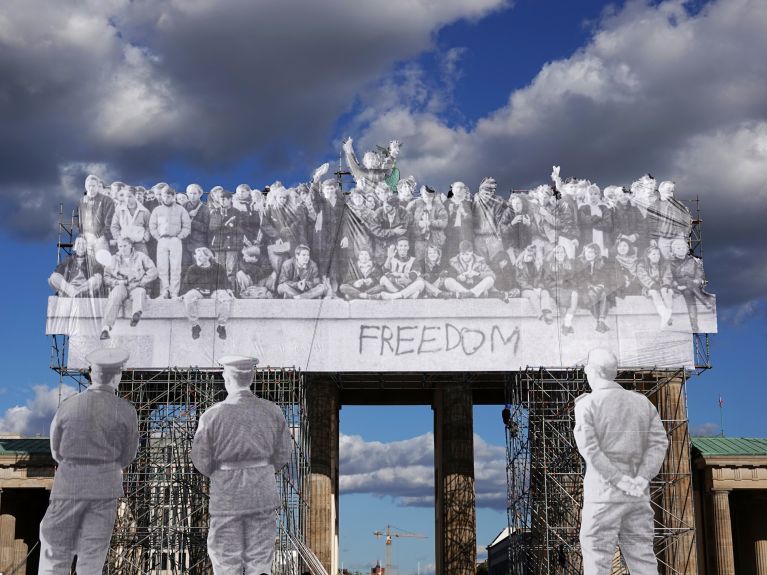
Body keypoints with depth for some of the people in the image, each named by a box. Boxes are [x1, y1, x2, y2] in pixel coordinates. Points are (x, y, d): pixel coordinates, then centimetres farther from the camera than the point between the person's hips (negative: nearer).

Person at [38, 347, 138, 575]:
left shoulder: (67, 406, -3)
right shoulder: (126, 411, -5)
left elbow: (57, 452, 7)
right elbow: (127, 456, 4)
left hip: (69, 484, 0)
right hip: (104, 487, 0)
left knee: (55, 556, 8)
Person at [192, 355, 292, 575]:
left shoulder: (212, 414, -10)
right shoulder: (272, 411, -2)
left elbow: (200, 460, -6)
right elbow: (284, 453, 4)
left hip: (226, 493, -2)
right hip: (263, 492, 2)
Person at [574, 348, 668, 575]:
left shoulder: (587, 403, -1)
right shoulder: (643, 402, 13)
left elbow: (589, 447, -13)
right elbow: (659, 442, 2)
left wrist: (619, 480, -14)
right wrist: (642, 479, -8)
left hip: (603, 490, -4)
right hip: (638, 495, 5)